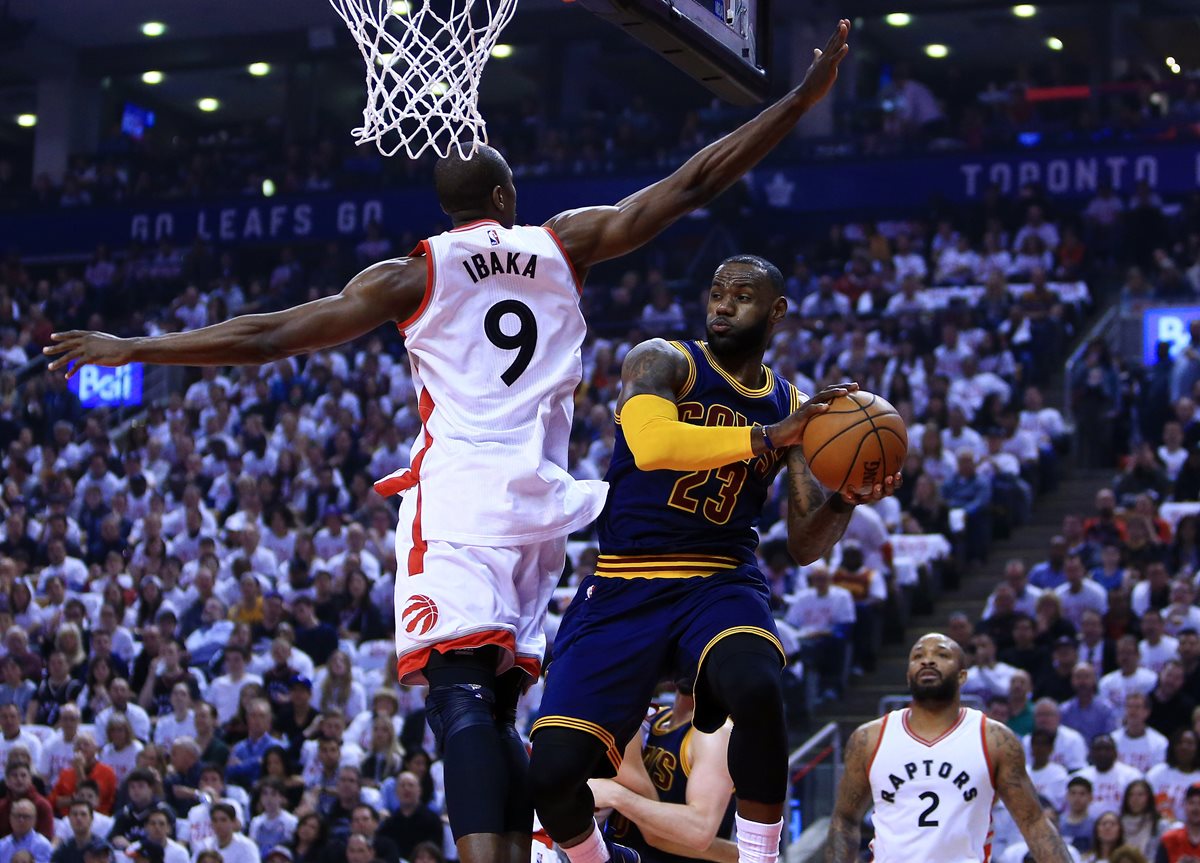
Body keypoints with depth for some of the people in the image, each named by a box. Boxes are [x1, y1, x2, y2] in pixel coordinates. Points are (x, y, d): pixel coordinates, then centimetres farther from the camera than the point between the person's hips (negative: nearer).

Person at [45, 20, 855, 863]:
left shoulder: (415, 274, 5)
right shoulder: (565, 244, 12)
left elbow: (267, 336, 4)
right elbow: (692, 185, 11)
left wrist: (131, 349, 12)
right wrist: (803, 99, 16)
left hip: (456, 495, -4)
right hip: (540, 500, 4)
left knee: (461, 693, -16)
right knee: (497, 707, 10)